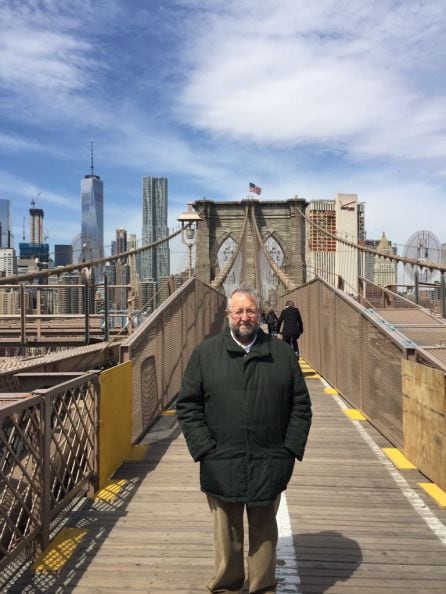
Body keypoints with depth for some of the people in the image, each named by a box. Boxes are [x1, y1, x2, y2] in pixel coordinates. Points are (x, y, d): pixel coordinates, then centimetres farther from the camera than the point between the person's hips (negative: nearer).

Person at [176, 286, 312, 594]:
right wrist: (204, 449, -6)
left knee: (265, 533, 17)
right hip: (222, 465, 0)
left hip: (269, 465, 1)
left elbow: (301, 405, 6)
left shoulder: (282, 353, 3)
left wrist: (291, 449, -1)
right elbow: (187, 405, 1)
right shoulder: (205, 352, 0)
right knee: (227, 535, 15)